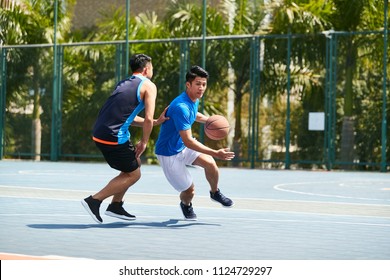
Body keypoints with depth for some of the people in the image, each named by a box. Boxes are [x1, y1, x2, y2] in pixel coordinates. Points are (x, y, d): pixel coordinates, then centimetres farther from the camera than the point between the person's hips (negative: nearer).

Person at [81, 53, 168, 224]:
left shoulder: (124, 84, 23)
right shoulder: (149, 86, -2)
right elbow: (148, 119, -11)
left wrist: (156, 122, 25)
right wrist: (144, 142, 2)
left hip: (99, 133, 8)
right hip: (114, 137, -8)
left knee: (135, 164, 24)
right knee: (133, 174, 6)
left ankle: (116, 206, 23)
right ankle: (94, 200, -2)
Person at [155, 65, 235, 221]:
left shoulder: (194, 100, -3)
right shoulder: (181, 107, -32)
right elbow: (188, 141, -35)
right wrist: (215, 153, -38)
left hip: (184, 147, 7)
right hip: (169, 153, -7)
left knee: (210, 163, -20)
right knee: (189, 190, -5)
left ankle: (215, 193, 8)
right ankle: (186, 205, 32)